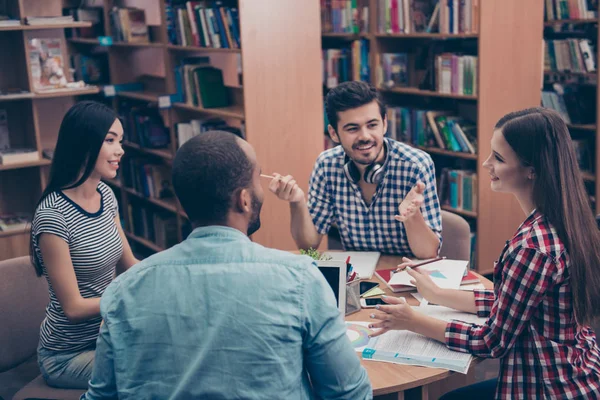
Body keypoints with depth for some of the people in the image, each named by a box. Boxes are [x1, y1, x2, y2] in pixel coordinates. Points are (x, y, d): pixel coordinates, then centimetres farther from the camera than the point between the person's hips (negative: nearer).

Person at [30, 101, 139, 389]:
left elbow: (129, 265, 7)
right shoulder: (53, 215, -24)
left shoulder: (105, 195, -1)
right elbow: (73, 307, -21)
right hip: (69, 356, -7)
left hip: (108, 332, 7)